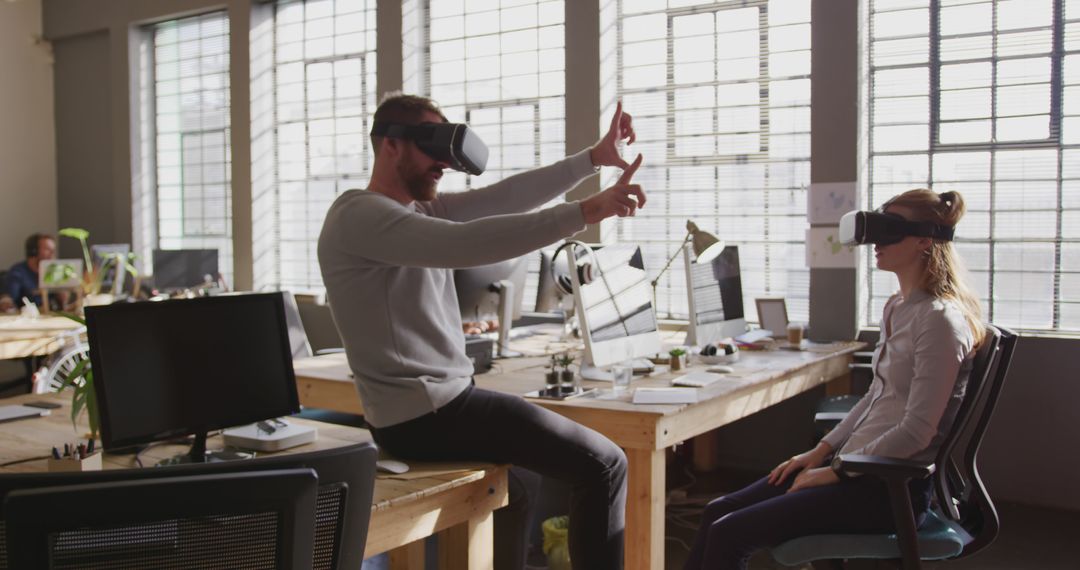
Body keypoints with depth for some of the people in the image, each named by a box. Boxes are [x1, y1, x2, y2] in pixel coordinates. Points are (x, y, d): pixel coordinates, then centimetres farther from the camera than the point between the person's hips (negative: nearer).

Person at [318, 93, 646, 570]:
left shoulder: (417, 209, 12)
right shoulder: (359, 215, -16)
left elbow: (506, 198, 7)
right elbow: (466, 244, -30)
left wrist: (595, 158, 3)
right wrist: (585, 212, -32)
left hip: (438, 403, 11)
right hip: (426, 415, -11)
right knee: (603, 464, -8)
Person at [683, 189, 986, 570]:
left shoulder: (939, 319, -16)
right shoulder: (897, 308, 13)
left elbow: (916, 431, -21)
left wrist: (834, 472, -15)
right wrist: (819, 453, 10)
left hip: (891, 486, -9)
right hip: (860, 467, 9)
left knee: (727, 535, -15)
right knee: (717, 513, 2)